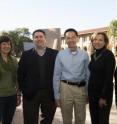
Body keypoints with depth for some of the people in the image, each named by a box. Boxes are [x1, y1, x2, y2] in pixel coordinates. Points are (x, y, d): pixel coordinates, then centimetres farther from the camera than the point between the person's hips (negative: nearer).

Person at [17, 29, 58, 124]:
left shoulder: (54, 54, 1)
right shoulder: (26, 55, 3)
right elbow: (20, 74, 3)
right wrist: (23, 90, -3)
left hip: (49, 93, 0)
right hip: (30, 93, 0)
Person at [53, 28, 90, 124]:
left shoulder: (84, 54, 0)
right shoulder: (60, 54, -2)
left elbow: (88, 74, 5)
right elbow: (56, 75, 0)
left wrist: (88, 93, 6)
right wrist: (57, 95, -2)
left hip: (81, 88, 1)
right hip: (66, 88, 0)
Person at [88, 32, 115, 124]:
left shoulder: (108, 54, -12)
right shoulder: (93, 55, 8)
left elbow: (109, 77, -16)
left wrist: (103, 96, -18)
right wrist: (88, 91, 9)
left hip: (104, 92, -6)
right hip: (92, 91, 6)